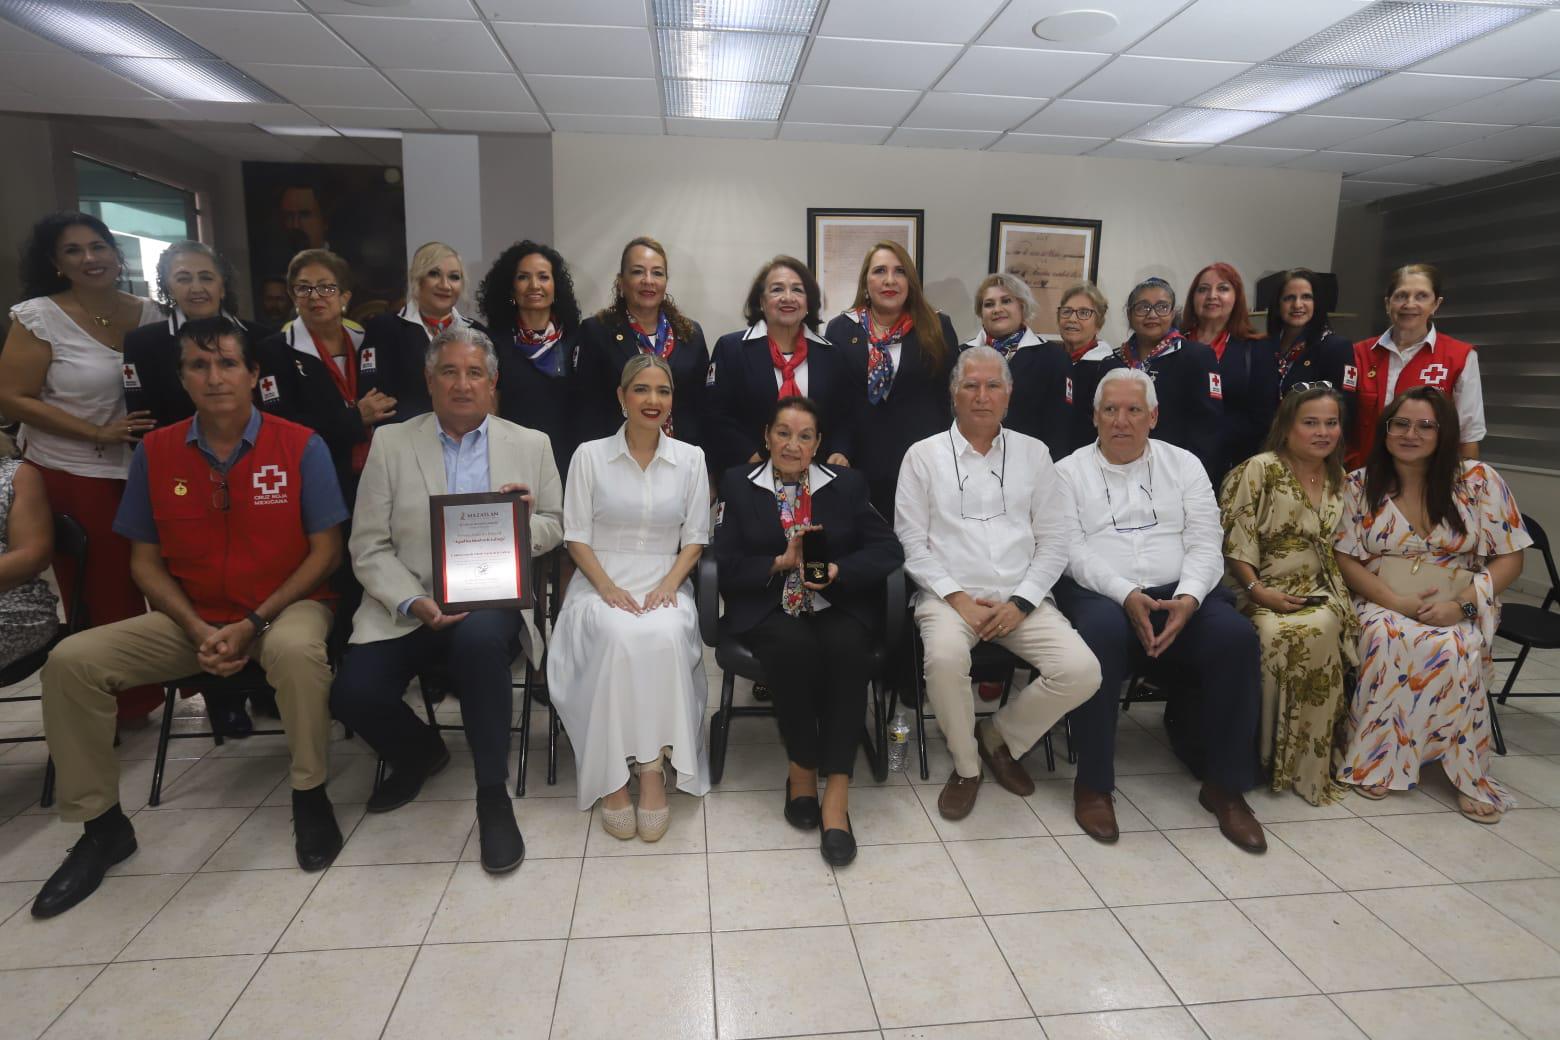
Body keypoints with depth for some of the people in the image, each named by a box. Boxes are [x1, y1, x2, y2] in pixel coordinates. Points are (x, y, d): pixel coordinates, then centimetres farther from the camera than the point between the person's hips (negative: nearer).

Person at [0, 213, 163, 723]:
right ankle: (112, 707, 20)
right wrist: (98, 432, -16)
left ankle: (140, 695, 22)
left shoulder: (148, 314, 5)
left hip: (143, 472, 3)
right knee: (99, 601, 3)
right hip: (73, 478, -3)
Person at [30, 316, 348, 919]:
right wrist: (198, 631, -11)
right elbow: (145, 560, 5)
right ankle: (101, 824, 4)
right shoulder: (154, 453, 2)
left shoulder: (300, 447, -8)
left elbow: (326, 551, -8)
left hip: (286, 607, -4)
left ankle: (309, 796, -14)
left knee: (296, 649, -37)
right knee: (71, 661, -13)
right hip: (192, 619, 4)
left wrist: (254, 624, -17)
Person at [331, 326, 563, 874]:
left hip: (493, 600, -1)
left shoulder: (530, 444, 7)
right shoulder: (391, 443, 5)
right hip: (408, 605, 2)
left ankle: (493, 795, -17)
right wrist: (414, 603, -16)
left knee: (478, 641, -35)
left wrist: (525, 523, -13)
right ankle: (421, 751, 16)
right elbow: (369, 546, 1)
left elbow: (554, 526, 12)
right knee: (353, 694, -20)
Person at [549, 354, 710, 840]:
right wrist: (608, 586, -13)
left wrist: (669, 583, -11)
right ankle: (613, 774, -20)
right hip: (602, 584, -1)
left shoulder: (690, 458, 7)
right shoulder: (589, 455, 3)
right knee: (619, 639, -33)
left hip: (665, 584, 1)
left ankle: (654, 768, -23)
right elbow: (576, 536, 2)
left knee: (664, 636, -33)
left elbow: (695, 538, 7)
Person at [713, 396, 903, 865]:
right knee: (795, 645, -34)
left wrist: (836, 570, -15)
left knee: (846, 646, -32)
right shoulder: (738, 484, 8)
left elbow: (888, 549, 1)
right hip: (768, 607, -1)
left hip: (837, 602, 1)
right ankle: (801, 769, -10)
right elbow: (727, 566, 0)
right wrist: (781, 563, -14)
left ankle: (837, 796, -26)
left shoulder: (847, 484, 11)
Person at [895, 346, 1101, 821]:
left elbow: (1053, 542, 8)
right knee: (944, 657, -34)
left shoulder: (1033, 454, 12)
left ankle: (999, 735, 9)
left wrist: (1020, 602, -6)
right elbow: (911, 542, 0)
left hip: (1020, 599, 3)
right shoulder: (924, 455, 5)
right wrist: (957, 597, -12)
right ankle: (965, 765, -4)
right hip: (949, 594, -2)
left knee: (1082, 671, -21)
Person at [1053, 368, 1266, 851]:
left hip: (1180, 594, 3)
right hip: (1100, 594, -2)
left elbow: (1205, 542, 7)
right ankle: (1093, 784, -20)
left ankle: (1224, 785, -9)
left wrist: (1188, 598, -13)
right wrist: (1127, 595, -18)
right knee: (1103, 633, -36)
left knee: (1237, 636, -26)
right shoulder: (1069, 471, 9)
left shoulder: (1184, 464, 16)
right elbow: (1072, 550, -3)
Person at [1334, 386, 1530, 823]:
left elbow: (1509, 558, 0)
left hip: (1460, 612, 0)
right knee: (1386, 639, -33)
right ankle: (1376, 761, -19)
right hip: (1383, 605, 0)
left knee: (1459, 651, -33)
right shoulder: (1361, 484, 1)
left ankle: (1467, 773, -16)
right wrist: (1396, 602, -17)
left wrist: (1462, 605, -16)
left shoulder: (1478, 480, -1)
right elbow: (1347, 559, -1)